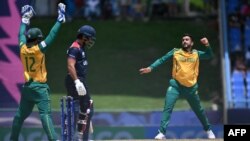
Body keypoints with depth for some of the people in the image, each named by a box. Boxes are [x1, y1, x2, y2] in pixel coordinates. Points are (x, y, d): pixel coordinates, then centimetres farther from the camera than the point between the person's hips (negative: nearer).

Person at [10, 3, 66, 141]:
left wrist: (25, 19, 30)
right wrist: (60, 18, -6)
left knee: (20, 115, 15)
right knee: (45, 114, -15)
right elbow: (52, 34, -11)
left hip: (26, 87, 6)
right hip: (40, 87, -6)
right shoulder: (39, 49, -11)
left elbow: (21, 34, 19)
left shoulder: (23, 48, 2)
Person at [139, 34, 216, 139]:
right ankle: (162, 132, -20)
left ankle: (208, 130, 37)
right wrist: (151, 68, -17)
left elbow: (209, 55, -8)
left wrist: (207, 45, -25)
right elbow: (161, 60, -4)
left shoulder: (196, 54, 4)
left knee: (199, 110, 16)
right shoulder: (175, 52, 0)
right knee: (168, 108, -19)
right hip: (176, 85, -2)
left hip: (191, 87, 2)